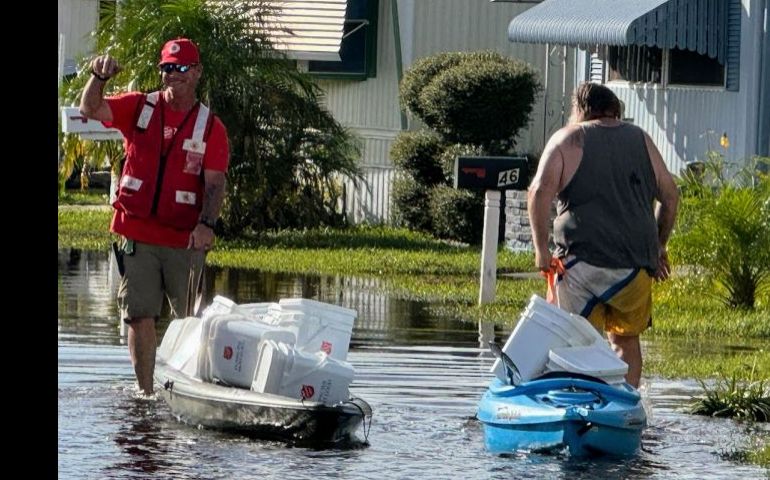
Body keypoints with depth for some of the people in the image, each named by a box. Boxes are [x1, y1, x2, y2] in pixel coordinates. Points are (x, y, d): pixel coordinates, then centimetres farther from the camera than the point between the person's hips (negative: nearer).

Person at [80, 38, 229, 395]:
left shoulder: (210, 127, 2)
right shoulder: (139, 108, 6)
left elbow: (215, 182, -5)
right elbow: (90, 110, -7)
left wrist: (206, 224, -22)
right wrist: (99, 77, -28)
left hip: (186, 240, 0)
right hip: (138, 237, 0)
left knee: (192, 321, 5)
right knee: (139, 317, -4)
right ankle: (145, 393, 1)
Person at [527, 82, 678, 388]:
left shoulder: (567, 139, 4)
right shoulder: (640, 140, 15)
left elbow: (540, 190, -10)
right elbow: (670, 195, 17)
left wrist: (541, 248, -9)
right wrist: (658, 246, 26)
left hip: (582, 262, -3)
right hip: (636, 265, 3)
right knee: (626, 339, 17)